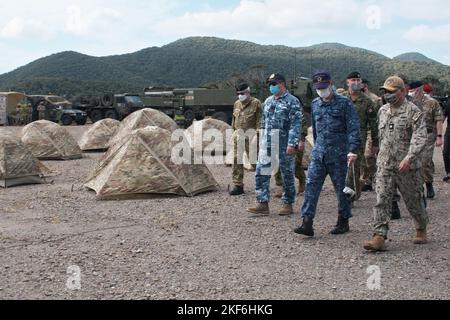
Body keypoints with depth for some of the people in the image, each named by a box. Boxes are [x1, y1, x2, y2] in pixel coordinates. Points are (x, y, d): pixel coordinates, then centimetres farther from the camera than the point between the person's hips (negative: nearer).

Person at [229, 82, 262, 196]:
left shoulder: (256, 103, -2)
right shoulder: (236, 104, 17)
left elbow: (259, 120, -6)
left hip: (250, 134, -6)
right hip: (238, 135, 6)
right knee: (237, 160, 2)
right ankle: (238, 185, 7)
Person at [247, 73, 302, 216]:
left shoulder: (292, 101, -7)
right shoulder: (268, 101, 15)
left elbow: (296, 124, -14)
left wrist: (292, 144, -21)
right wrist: (262, 140, 17)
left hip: (284, 144, -6)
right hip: (267, 143, 6)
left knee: (287, 174, 5)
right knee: (261, 172, -1)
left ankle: (288, 204, 16)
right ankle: (263, 204, 3)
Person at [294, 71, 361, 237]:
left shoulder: (344, 103, -5)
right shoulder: (315, 104, 12)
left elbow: (353, 128, -11)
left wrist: (353, 149, -21)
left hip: (338, 154, -5)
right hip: (318, 153, 5)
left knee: (341, 188, 7)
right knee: (311, 186, -5)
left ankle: (343, 221, 22)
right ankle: (307, 223, -6)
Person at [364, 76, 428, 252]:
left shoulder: (413, 111, -9)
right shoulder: (382, 111, 11)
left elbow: (420, 138, -19)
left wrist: (409, 158, -30)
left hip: (407, 166, -5)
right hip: (385, 165, 5)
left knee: (414, 200, 11)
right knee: (382, 200, -7)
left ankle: (421, 230, 35)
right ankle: (379, 237, -9)